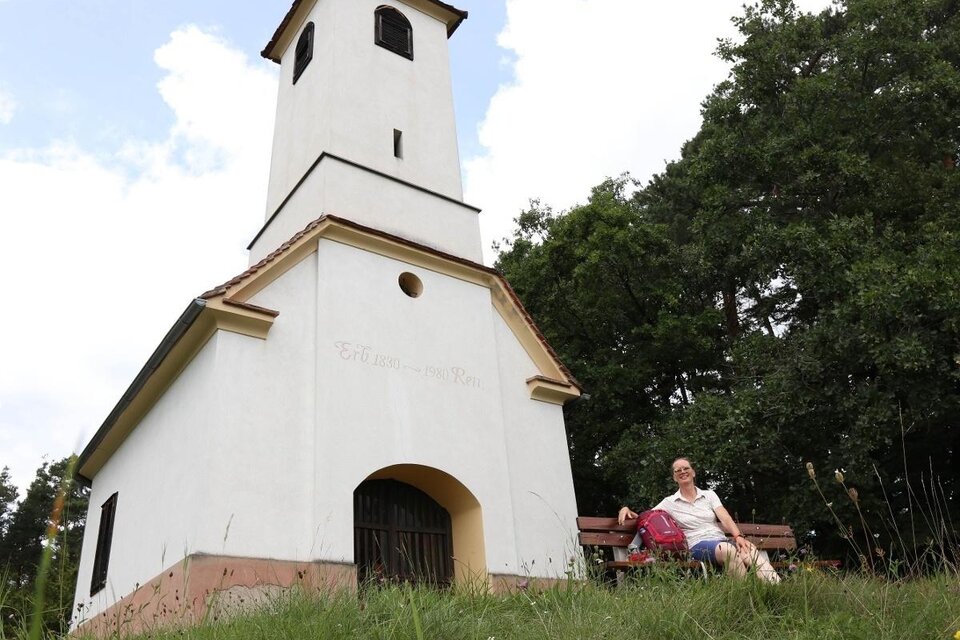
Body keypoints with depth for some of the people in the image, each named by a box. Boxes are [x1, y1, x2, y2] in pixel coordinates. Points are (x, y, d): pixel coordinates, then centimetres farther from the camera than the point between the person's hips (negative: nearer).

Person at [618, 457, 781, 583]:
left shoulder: (709, 495, 18)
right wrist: (627, 509, -7)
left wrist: (738, 536, -17)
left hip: (722, 540, 3)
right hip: (698, 545, -3)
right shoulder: (669, 502, 14)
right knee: (730, 550, -39)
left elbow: (725, 518, 4)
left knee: (750, 550, -34)